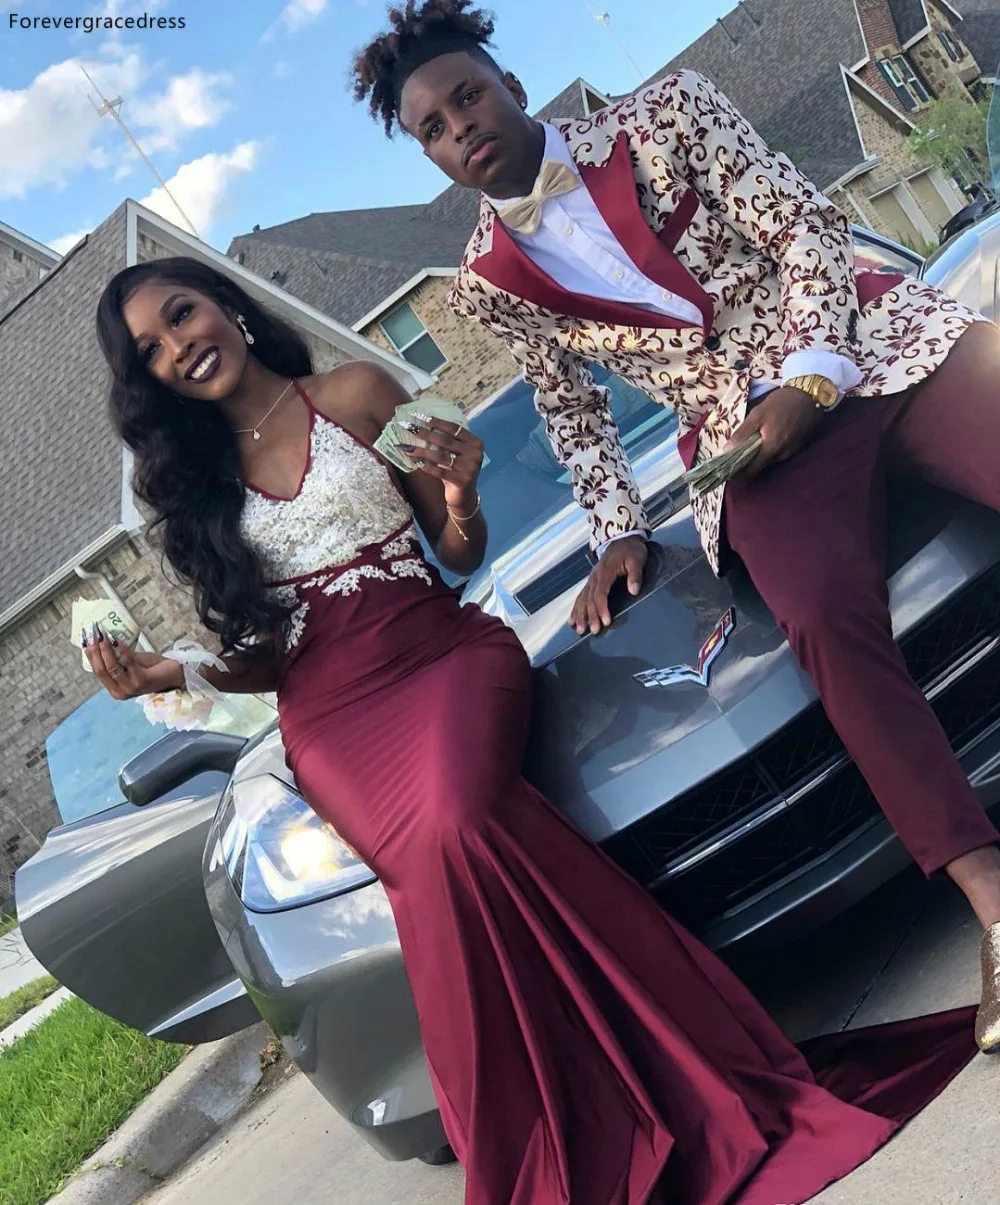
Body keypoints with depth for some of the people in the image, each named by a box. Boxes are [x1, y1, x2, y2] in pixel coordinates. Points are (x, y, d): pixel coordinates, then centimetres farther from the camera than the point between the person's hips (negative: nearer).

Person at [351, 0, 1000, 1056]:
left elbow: (805, 229, 2)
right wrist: (619, 531, 5)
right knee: (825, 618, -32)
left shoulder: (665, 115, 6)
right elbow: (571, 408, 17)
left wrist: (806, 376, -12)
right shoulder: (487, 283, 9)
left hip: (861, 339, 2)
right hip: (748, 444, -1)